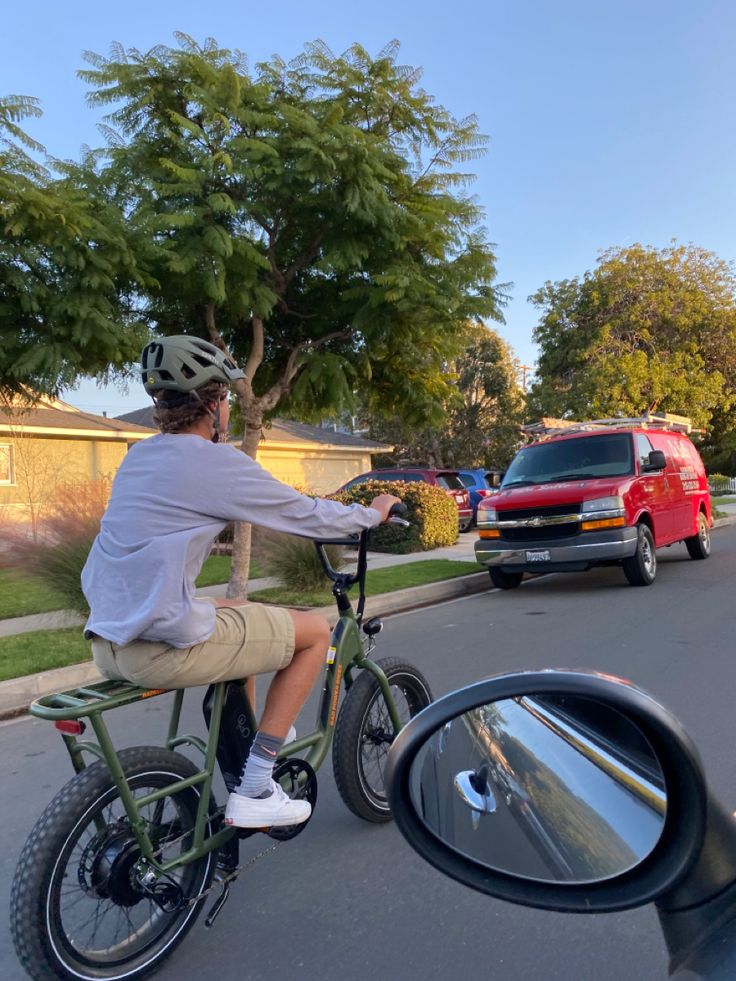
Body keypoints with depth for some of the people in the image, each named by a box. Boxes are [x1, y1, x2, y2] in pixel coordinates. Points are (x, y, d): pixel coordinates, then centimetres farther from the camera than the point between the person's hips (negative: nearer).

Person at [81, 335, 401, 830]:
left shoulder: (140, 455, 12)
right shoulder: (218, 463, -13)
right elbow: (310, 518, -4)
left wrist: (313, 505, 35)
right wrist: (373, 513, 15)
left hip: (108, 640, 9)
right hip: (162, 648, -9)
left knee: (238, 610, 30)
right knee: (315, 630, 5)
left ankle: (247, 743, 40)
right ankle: (254, 792, 9)